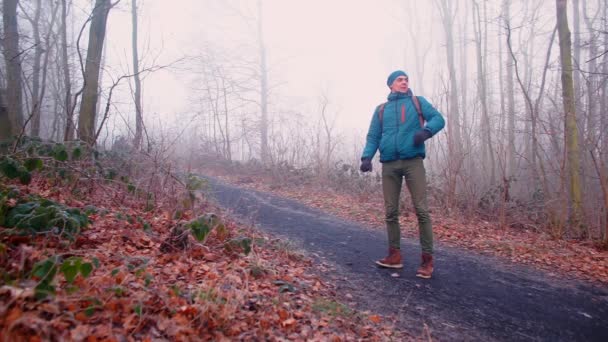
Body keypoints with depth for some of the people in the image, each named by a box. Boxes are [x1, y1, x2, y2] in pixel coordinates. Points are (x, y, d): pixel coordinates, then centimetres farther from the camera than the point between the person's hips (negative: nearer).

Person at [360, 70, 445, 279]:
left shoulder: (418, 102, 13)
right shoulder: (381, 109, 18)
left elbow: (438, 118, 3)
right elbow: (373, 136, 13)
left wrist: (426, 131, -20)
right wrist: (367, 156, -5)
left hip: (413, 161, -2)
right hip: (389, 164, 3)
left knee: (421, 210, -8)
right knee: (391, 211, 4)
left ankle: (427, 259, -2)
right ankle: (395, 255, 13)